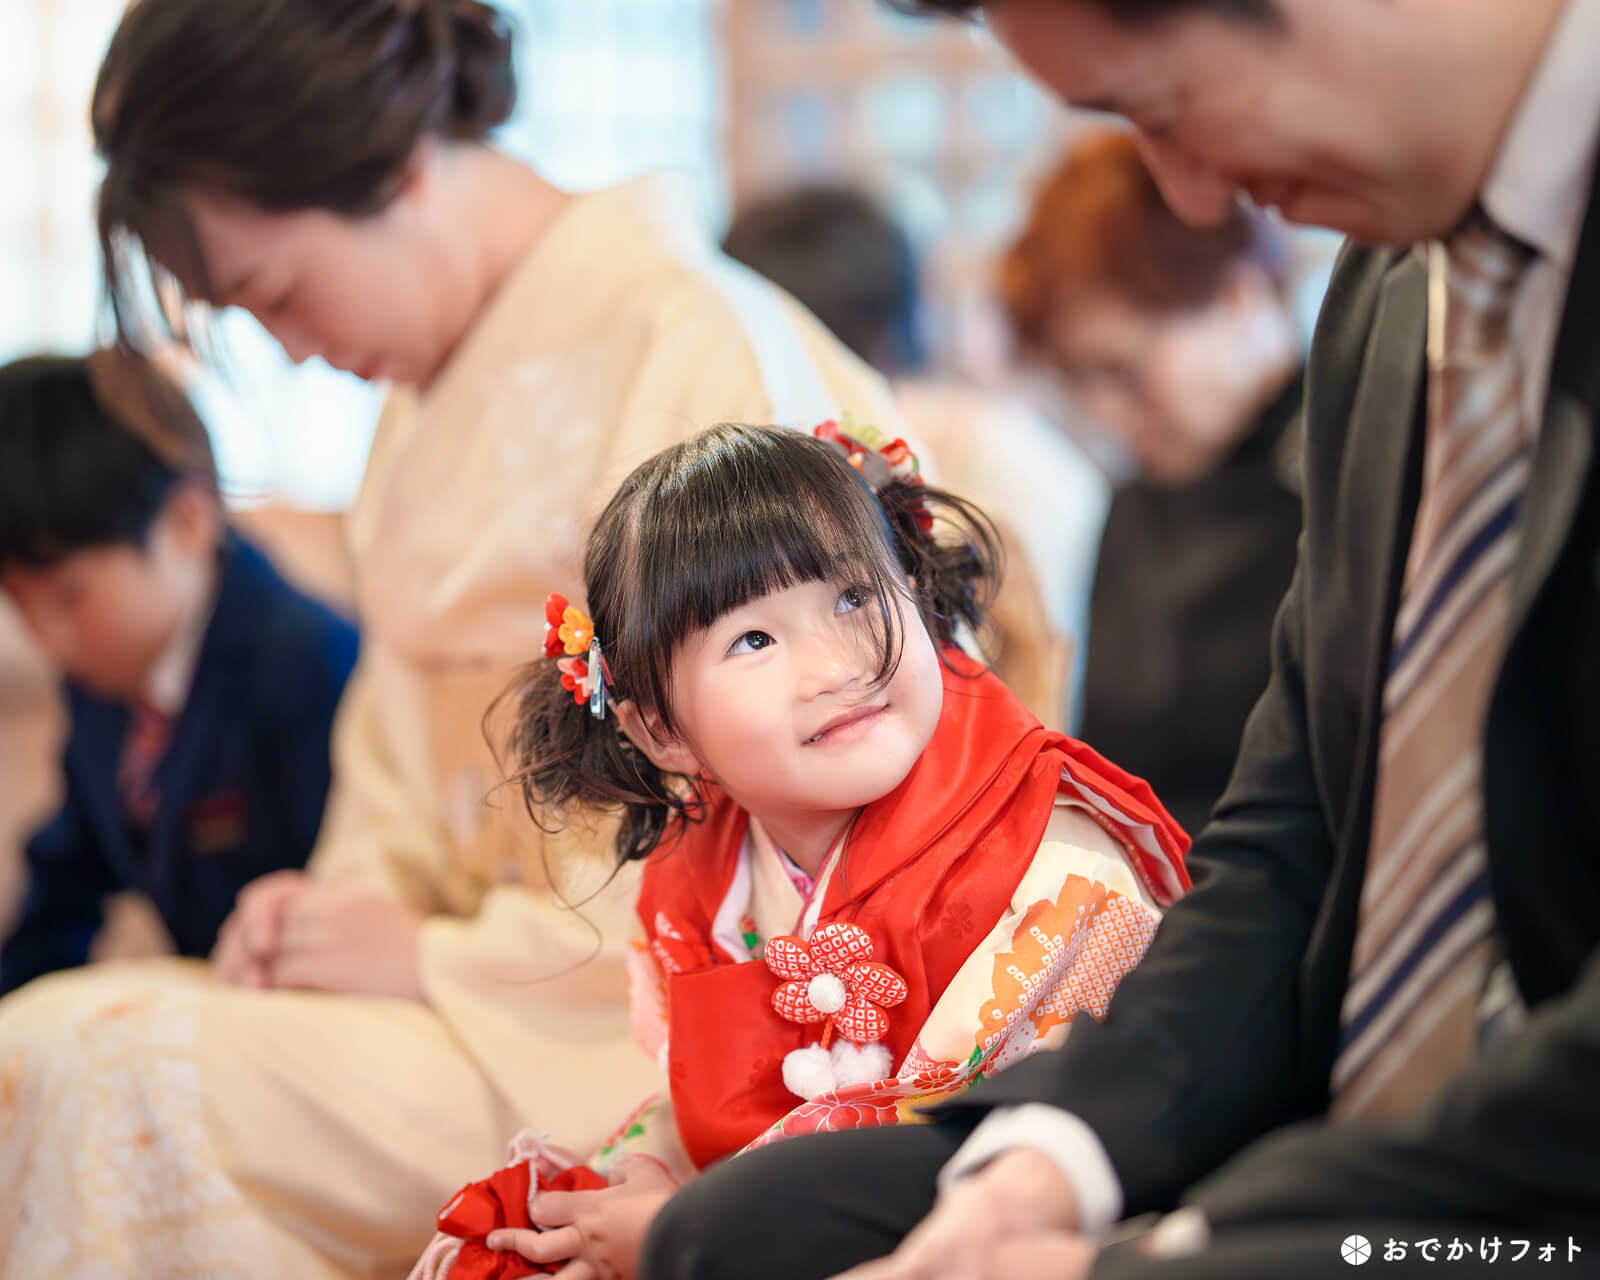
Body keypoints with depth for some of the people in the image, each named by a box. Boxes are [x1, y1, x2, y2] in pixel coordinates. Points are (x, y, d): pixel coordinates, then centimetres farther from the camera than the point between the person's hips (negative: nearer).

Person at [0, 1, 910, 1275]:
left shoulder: (698, 350, -15)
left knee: (119, 1076, -24)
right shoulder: (442, 383, 14)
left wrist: (443, 958, -14)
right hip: (495, 955, 9)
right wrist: (353, 898, 3)